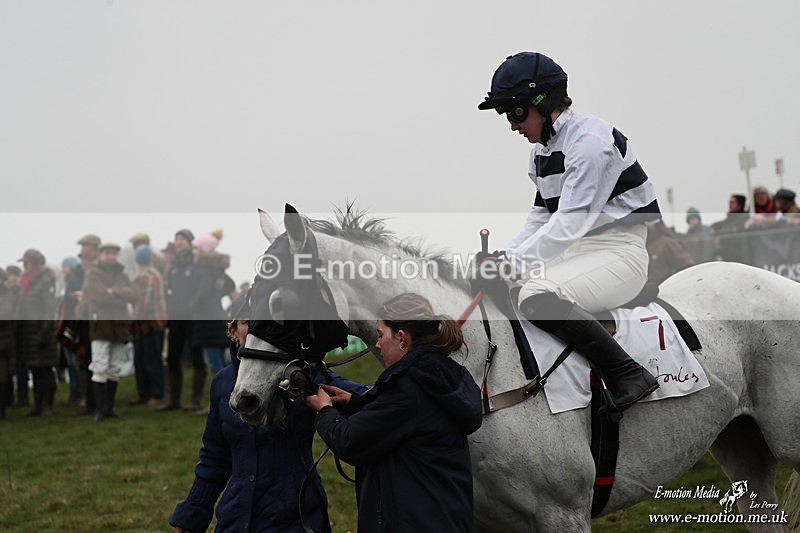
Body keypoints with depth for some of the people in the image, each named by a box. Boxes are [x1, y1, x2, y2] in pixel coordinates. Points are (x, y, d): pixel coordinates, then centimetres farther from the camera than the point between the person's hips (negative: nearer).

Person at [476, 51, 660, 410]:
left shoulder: (591, 139, -16)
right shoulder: (542, 149, 13)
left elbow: (571, 222, -23)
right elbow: (541, 218, 15)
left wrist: (514, 263, -24)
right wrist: (503, 257, -1)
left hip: (619, 251, -9)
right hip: (574, 250, 9)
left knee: (537, 296, -33)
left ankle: (629, 377, -27)